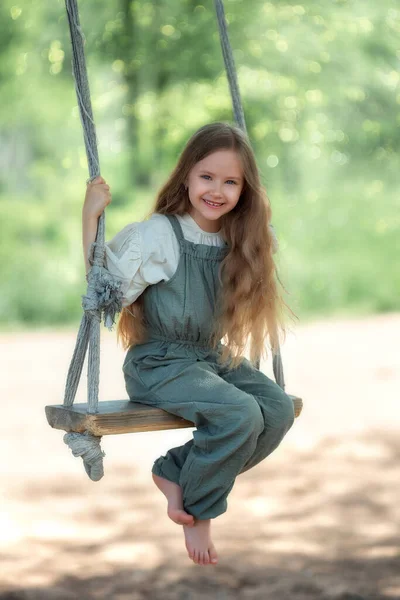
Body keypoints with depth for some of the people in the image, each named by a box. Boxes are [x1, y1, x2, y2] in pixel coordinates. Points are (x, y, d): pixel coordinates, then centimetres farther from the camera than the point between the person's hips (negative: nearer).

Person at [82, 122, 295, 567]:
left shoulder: (237, 243, 6)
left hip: (213, 358, 7)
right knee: (240, 414, -28)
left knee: (279, 409, -17)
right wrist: (90, 217, -20)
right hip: (159, 363, -7)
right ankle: (196, 510, -3)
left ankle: (176, 473, -4)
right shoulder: (157, 235, -12)